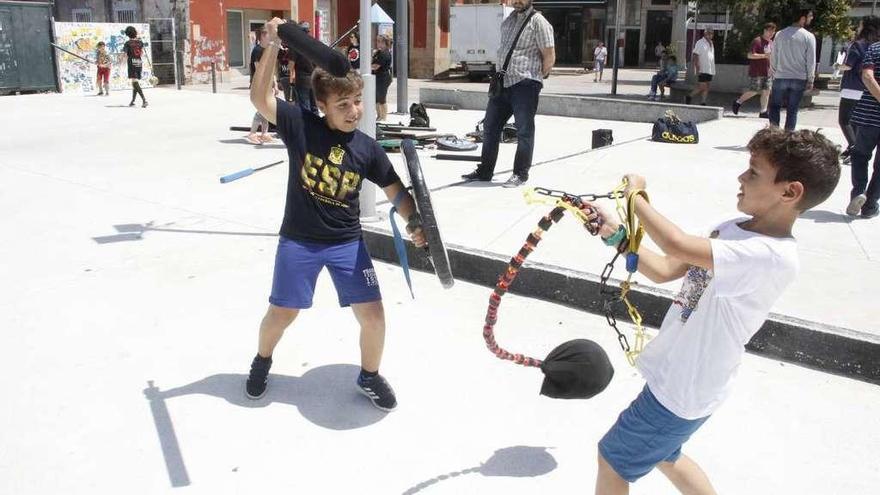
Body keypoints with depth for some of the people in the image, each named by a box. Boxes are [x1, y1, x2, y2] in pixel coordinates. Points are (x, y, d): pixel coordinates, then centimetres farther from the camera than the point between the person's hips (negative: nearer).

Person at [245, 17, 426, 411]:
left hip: (347, 243, 2)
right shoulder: (301, 125, -10)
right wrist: (273, 45, -26)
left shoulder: (367, 149, -4)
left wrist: (414, 223, -15)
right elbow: (259, 97, -18)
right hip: (298, 241, -1)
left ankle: (369, 376, 24)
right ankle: (262, 361, 42)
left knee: (373, 315, -3)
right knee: (281, 314, 9)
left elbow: (396, 190, 2)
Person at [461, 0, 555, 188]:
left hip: (525, 84, -8)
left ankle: (520, 174, 9)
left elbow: (550, 57, -7)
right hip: (502, 82, 8)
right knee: (490, 126, 11)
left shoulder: (538, 22, -5)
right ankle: (484, 171, 21)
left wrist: (536, 77, 1)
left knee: (524, 131, 0)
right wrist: (500, 74, 16)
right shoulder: (508, 20, 17)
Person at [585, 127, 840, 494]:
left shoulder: (773, 257, -29)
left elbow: (677, 245, -40)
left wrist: (636, 196, -24)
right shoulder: (733, 230, -1)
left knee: (612, 459, 9)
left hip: (681, 393, -9)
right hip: (676, 377, 9)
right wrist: (615, 234, -7)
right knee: (663, 454, 30)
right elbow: (665, 270, 3)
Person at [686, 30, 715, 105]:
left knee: (706, 88, 4)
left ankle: (702, 103, 6)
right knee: (702, 87, -12)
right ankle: (689, 97, 4)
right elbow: (695, 56, -12)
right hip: (702, 70, -8)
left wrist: (713, 70, 18)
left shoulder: (711, 44, 18)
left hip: (709, 70, 8)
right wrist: (697, 68, -21)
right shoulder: (700, 43, -6)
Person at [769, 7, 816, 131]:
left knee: (774, 107, 11)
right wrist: (810, 80, 4)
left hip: (780, 78, 1)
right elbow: (811, 61, -4)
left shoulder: (780, 34, 1)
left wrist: (773, 74, 17)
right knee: (792, 110, 6)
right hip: (799, 79, -1)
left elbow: (773, 57, 6)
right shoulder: (809, 37, -6)